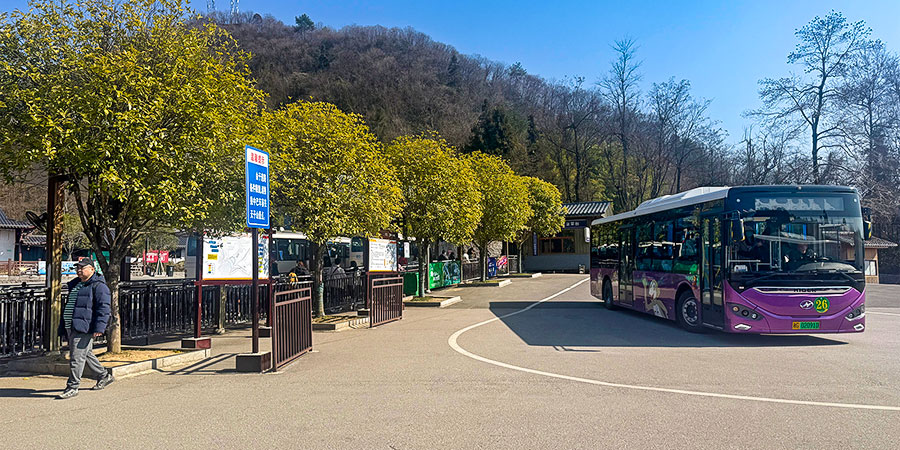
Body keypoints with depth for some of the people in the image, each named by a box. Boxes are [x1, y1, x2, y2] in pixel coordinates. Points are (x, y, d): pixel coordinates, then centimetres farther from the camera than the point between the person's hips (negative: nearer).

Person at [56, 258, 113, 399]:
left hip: (83, 328, -9)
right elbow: (68, 306, 27)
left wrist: (99, 328, -23)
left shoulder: (98, 286, -9)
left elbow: (103, 308, -16)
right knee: (86, 354, 17)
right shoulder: (75, 284, 19)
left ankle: (72, 387, 0)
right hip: (71, 327, 10)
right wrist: (63, 326, 24)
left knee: (76, 357, -8)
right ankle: (104, 376, 30)